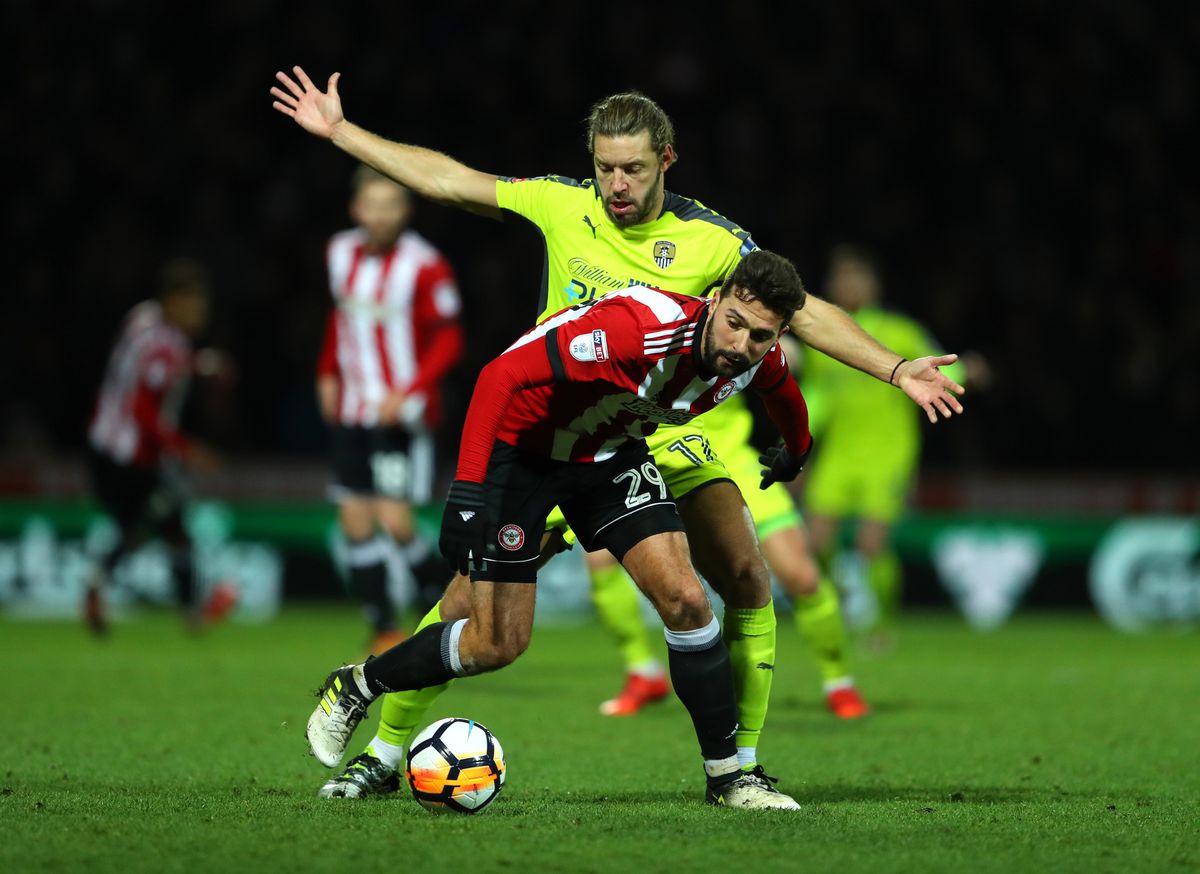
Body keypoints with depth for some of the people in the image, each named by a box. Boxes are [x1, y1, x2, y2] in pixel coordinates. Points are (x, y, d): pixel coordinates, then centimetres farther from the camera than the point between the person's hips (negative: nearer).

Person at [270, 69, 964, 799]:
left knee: (749, 584, -13)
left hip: (663, 437, 1)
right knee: (471, 595, -8)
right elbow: (447, 179, 4)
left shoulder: (713, 240, -7)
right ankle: (385, 751, 8)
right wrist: (339, 131, 4)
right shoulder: (561, 206, -3)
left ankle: (739, 765, 1)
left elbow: (800, 310, -5)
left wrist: (895, 369, -15)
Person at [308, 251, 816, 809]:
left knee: (685, 599, -9)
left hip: (612, 451, 6)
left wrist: (797, 449, 35)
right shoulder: (637, 327, -38)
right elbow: (504, 375, -39)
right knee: (499, 642, -5)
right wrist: (467, 487, -45)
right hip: (520, 444, -6)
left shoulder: (759, 359, -14)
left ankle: (727, 775, 4)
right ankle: (355, 687, 20)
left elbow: (780, 388, 15)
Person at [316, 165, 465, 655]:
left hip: (402, 413, -6)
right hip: (351, 412, 6)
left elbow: (448, 342, -12)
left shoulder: (424, 266, -14)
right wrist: (328, 373, 15)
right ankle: (383, 630, 10)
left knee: (395, 522, -14)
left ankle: (442, 593, 12)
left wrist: (407, 393, -21)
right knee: (355, 520, 2)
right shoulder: (341, 254, 6)